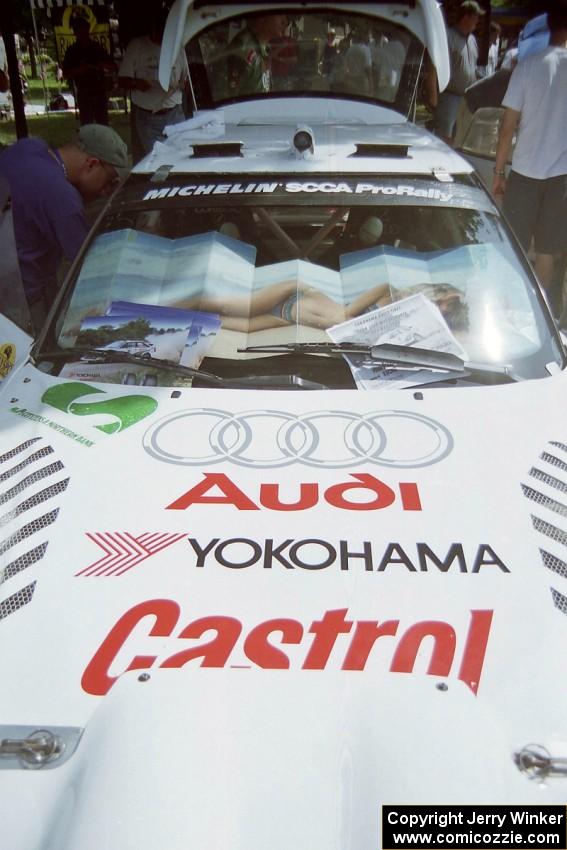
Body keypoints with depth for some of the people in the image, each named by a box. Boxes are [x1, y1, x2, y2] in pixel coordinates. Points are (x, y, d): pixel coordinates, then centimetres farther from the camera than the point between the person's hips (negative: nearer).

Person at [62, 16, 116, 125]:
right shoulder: (72, 51, 3)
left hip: (101, 92, 2)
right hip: (84, 94, -2)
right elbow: (65, 74, -1)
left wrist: (105, 65, -11)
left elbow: (113, 68, 11)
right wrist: (78, 70, -19)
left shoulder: (97, 47, 9)